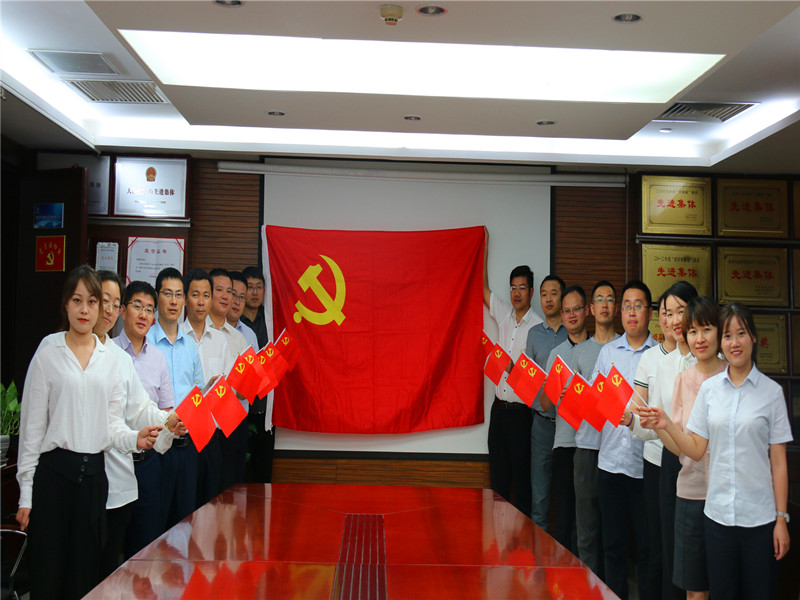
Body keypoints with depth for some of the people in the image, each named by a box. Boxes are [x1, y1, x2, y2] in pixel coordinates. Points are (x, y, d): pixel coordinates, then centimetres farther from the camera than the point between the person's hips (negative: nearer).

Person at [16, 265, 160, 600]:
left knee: (86, 572, 9)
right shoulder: (48, 354, -1)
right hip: (54, 471, -3)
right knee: (48, 573, 0)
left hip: (94, 473, 3)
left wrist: (134, 439, -9)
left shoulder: (109, 359, 9)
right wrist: (26, 492, -3)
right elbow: (32, 426, 0)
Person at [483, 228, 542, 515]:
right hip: (499, 407, 6)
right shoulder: (504, 314, 9)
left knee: (522, 477, 0)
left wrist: (516, 369, -24)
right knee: (498, 475, 11)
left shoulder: (539, 327, -9)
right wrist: (484, 248, 19)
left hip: (521, 411, -6)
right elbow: (484, 287, 19)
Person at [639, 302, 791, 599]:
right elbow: (696, 450, 4)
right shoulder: (709, 388, 5)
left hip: (759, 517, -2)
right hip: (718, 513, 2)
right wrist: (667, 425, -12)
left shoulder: (771, 391, -1)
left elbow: (778, 461, -1)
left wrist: (781, 518, -3)